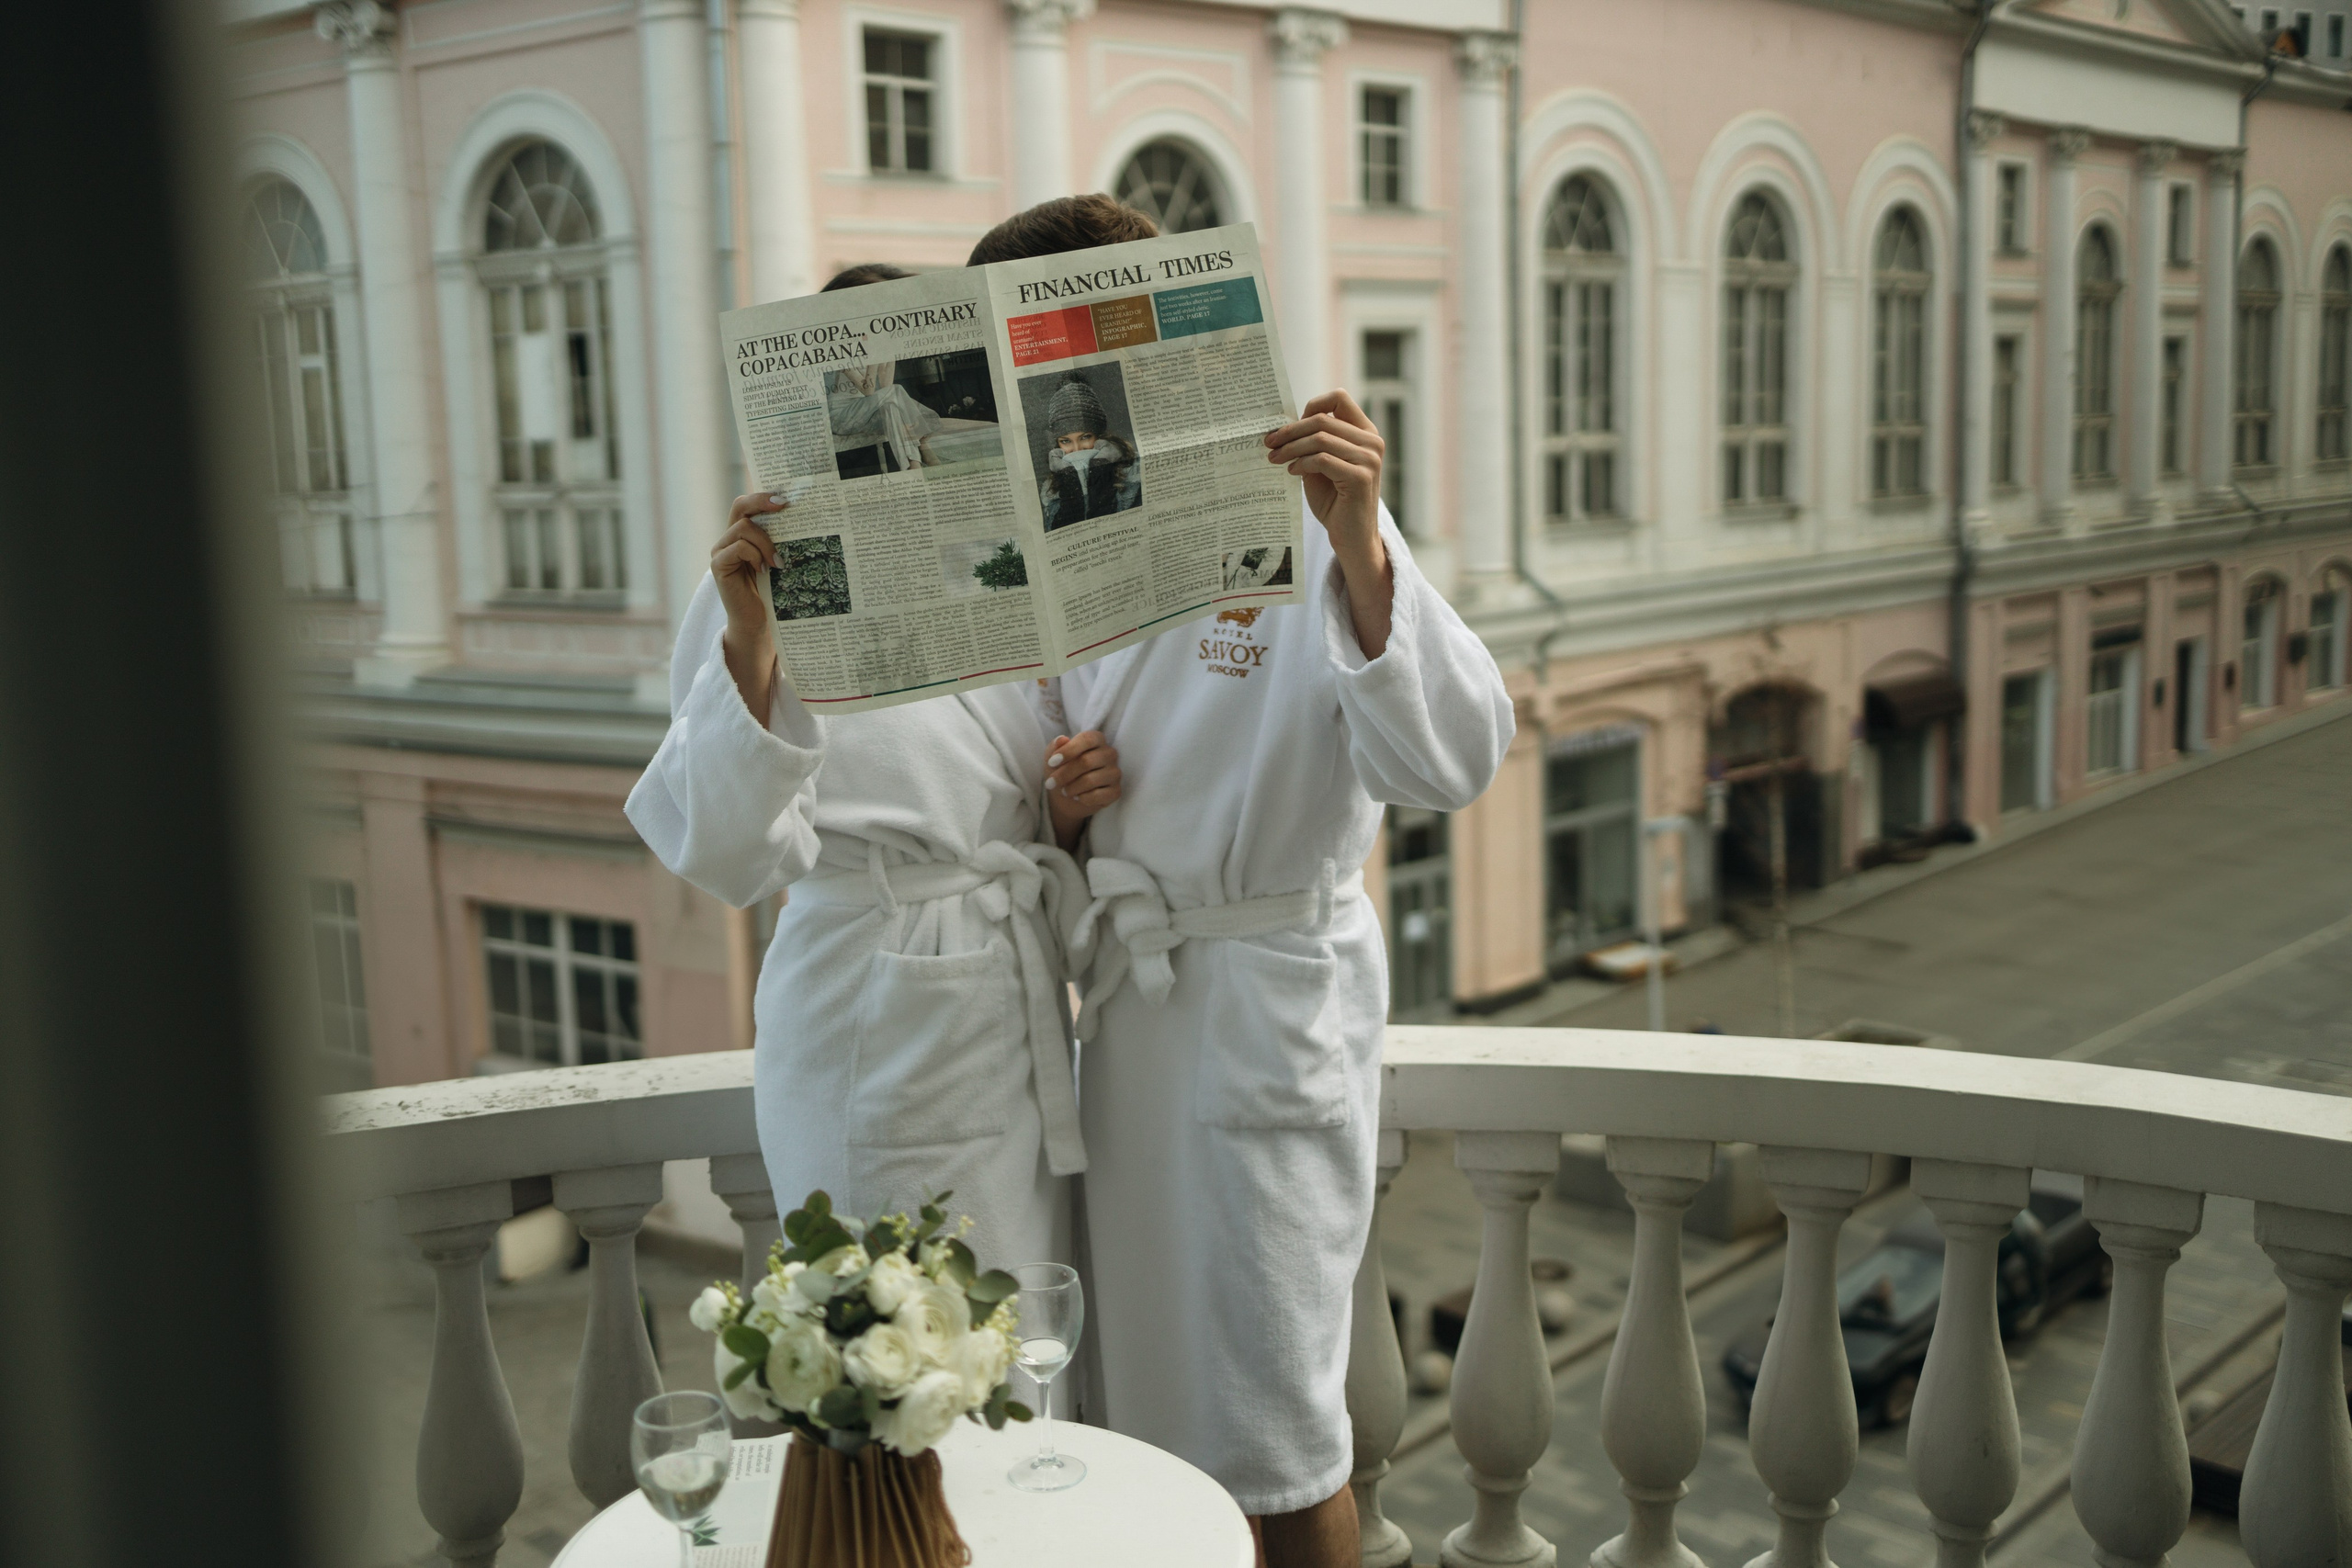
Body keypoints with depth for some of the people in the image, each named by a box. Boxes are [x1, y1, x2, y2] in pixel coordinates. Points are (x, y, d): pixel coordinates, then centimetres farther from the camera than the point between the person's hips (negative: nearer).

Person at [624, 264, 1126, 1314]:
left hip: (1024, 1015, 6)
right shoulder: (778, 579, -8)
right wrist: (749, 638, -27)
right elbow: (733, 854, -18)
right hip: (883, 1034, -6)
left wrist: (1065, 806, -2)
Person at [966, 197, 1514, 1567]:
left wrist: (1360, 550, -38)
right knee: (1168, 1407, 18)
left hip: (1269, 995, -7)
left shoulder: (1300, 525, -14)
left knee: (1273, 1418, 5)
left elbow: (1448, 764, -27)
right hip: (1129, 994, 7)